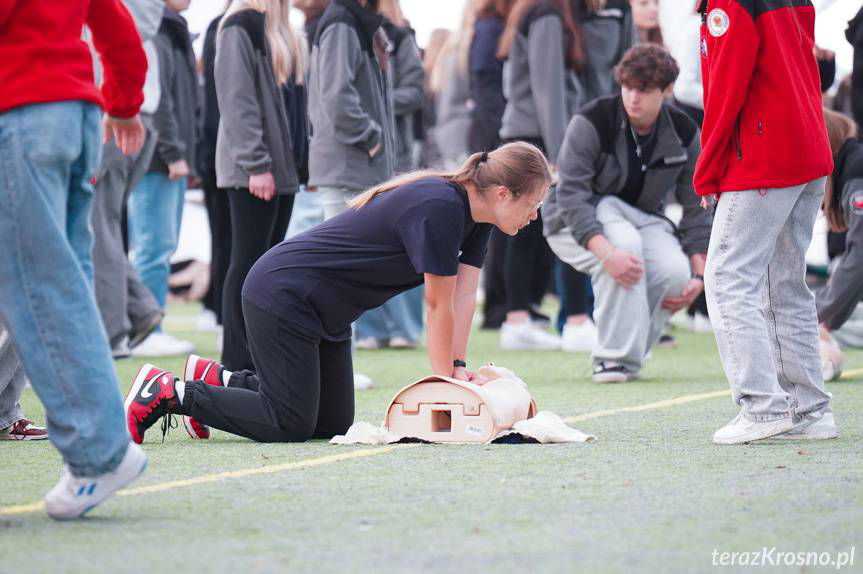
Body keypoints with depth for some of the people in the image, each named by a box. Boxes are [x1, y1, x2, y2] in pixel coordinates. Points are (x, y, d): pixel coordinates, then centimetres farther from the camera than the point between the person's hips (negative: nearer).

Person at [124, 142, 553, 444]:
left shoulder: (474, 212, 2)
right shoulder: (440, 208, -28)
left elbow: (464, 295, 1)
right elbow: (439, 306, -21)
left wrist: (459, 367, -5)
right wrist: (445, 383, -13)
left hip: (326, 310, 11)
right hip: (283, 298, -10)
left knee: (334, 422, 11)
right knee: (290, 425, -13)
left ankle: (216, 378, 22)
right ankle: (166, 391, -3)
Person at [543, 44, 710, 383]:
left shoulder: (684, 135, -7)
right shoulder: (591, 123, -21)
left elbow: (696, 208, 0)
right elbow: (571, 196, -27)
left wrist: (699, 275, -11)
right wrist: (607, 253, -42)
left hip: (641, 217, 4)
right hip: (575, 224, -4)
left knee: (676, 271, -26)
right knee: (625, 242, -37)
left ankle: (631, 348, 0)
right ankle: (616, 356, -27)